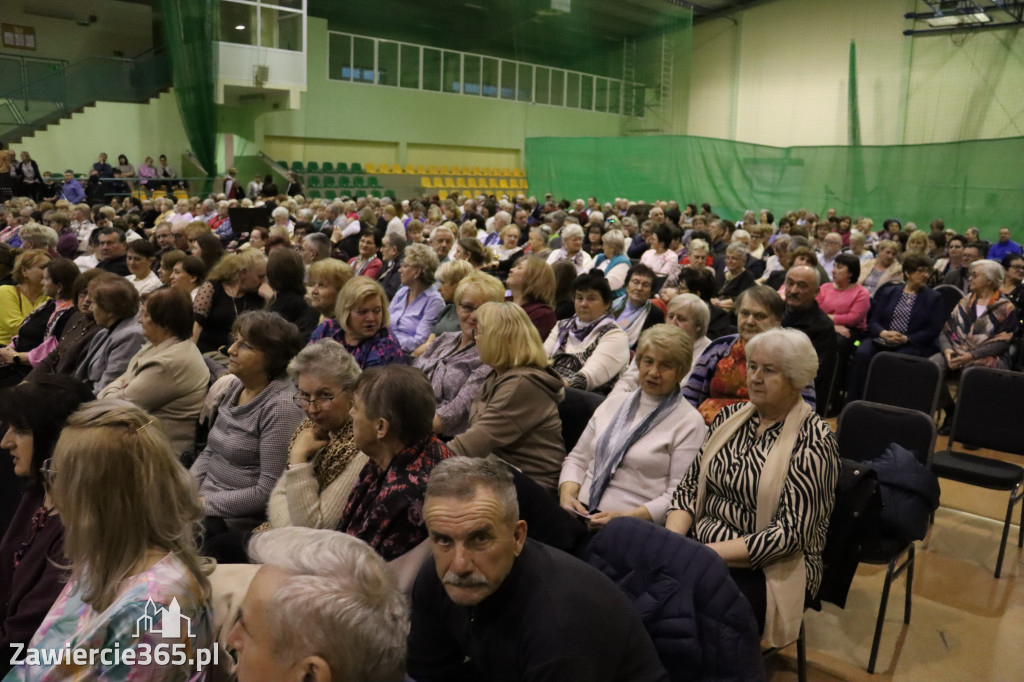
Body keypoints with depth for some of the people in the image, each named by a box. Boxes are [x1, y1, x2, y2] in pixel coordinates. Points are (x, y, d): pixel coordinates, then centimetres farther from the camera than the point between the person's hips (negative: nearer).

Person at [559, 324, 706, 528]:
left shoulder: (690, 422, 1)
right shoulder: (614, 402, 18)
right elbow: (578, 458, 19)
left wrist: (626, 517, -17)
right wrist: (567, 494, -1)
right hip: (581, 513, 6)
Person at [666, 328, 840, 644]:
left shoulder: (813, 442, -8)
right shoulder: (729, 417, 9)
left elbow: (791, 532, -15)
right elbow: (689, 485, 10)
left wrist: (709, 553, -21)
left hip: (765, 569, -5)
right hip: (701, 551, 5)